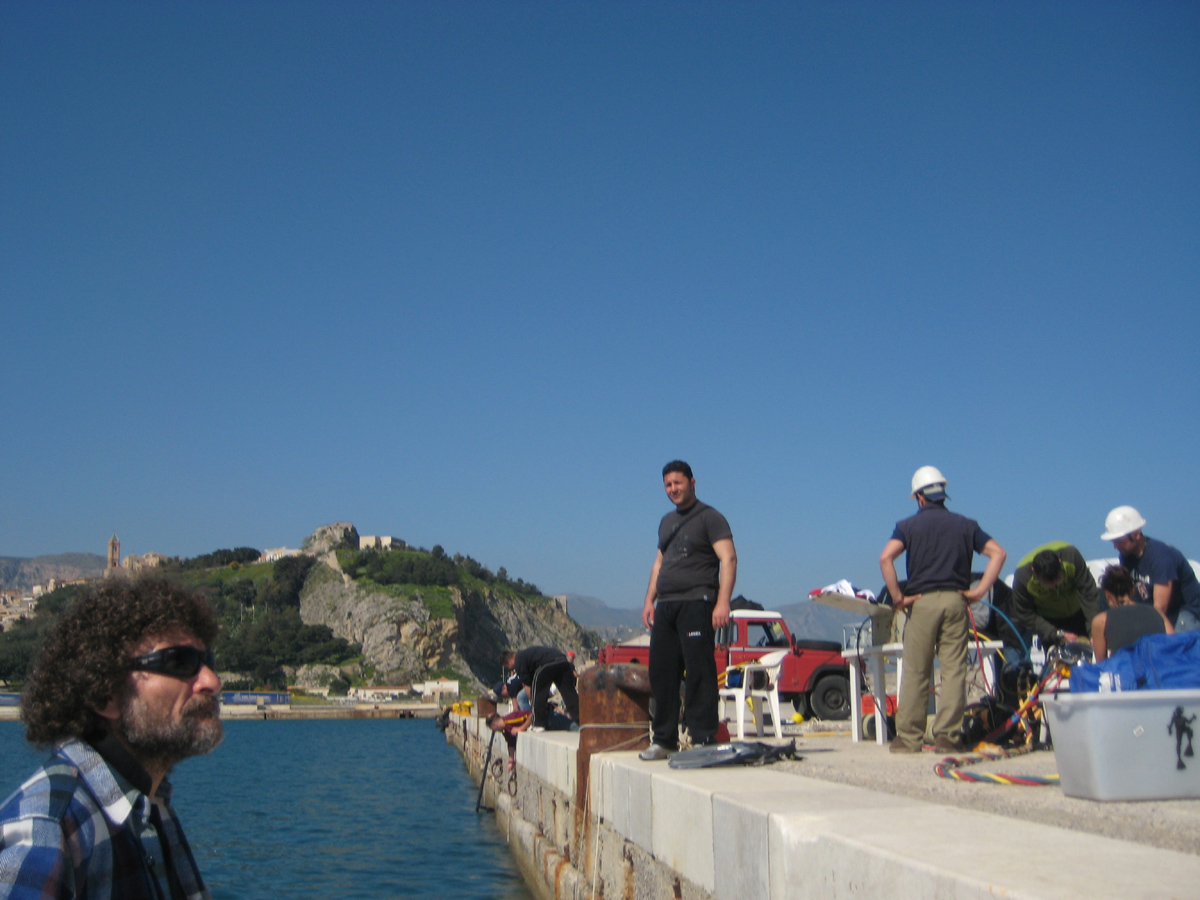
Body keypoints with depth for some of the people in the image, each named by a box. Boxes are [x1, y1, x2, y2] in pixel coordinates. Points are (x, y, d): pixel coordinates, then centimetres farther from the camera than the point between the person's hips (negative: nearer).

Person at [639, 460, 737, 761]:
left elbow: (728, 559, -10)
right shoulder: (667, 522, 21)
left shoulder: (709, 517, -2)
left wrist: (722, 602, -20)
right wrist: (649, 600, 16)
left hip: (696, 603, -7)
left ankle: (704, 739, -4)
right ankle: (664, 739, 15)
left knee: (699, 673, -8)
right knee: (661, 673, 7)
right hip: (665, 607, 8)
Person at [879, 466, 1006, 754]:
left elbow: (886, 558, -12)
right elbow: (998, 553, 6)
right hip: (955, 600, 2)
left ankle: (908, 738, 3)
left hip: (922, 601, -2)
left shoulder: (909, 525, 4)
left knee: (915, 673, 2)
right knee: (954, 670, 4)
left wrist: (898, 597, -7)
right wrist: (979, 590, 3)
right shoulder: (965, 525, 12)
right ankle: (947, 736, 1)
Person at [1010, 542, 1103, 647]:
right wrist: (1058, 635, -28)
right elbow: (1026, 616, -22)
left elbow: (1089, 594, -29)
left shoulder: (1071, 556, -34)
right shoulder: (1022, 576, -34)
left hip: (1078, 612, 1)